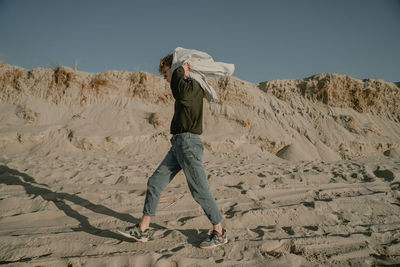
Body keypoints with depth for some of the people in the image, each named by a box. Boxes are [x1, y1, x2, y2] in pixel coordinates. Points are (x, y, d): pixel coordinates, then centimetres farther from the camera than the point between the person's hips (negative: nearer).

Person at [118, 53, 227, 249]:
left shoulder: (194, 86, -9)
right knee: (155, 182, 8)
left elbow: (179, 93, -30)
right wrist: (181, 73, 26)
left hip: (189, 143, -10)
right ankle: (143, 229, 17)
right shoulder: (185, 87, 19)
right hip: (177, 144, 10)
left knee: (199, 191, -4)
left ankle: (220, 233, 13)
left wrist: (181, 71, -12)